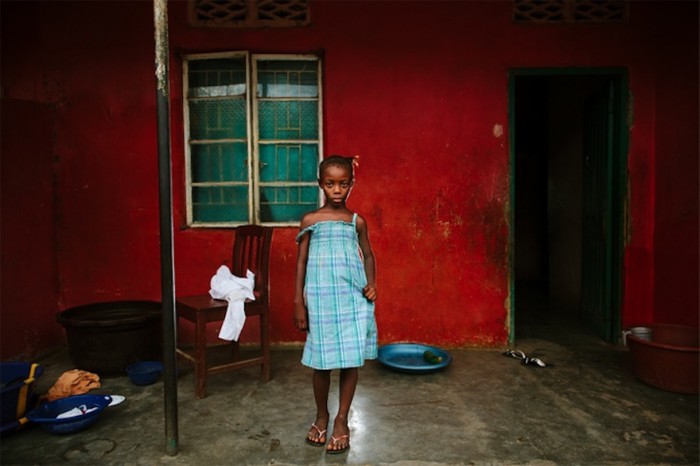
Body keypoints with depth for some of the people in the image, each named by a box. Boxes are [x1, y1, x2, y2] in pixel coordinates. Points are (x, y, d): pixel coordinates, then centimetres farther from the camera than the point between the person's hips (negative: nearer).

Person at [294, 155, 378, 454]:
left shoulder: (357, 222, 5)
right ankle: (321, 416, 30)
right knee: (321, 361, 7)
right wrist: (298, 303, 0)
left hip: (352, 299, 1)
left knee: (350, 360, 4)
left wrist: (371, 283, -2)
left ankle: (341, 421, 21)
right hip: (320, 299, -1)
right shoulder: (310, 220, 1)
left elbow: (368, 255, 16)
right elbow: (301, 262, 3)